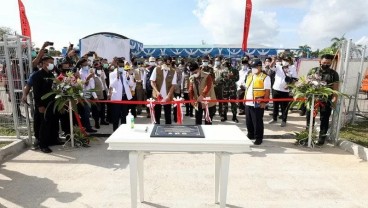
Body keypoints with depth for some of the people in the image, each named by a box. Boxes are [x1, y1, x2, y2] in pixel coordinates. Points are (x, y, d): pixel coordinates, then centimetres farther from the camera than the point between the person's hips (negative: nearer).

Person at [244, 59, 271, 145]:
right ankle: (250, 135, 32)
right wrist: (245, 98, 15)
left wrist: (264, 102, -16)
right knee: (248, 121, 16)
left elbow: (267, 91, -10)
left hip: (258, 104, -7)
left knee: (257, 122, 0)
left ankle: (258, 138, 13)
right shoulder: (249, 76, 14)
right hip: (248, 103, 7)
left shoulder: (265, 77, -7)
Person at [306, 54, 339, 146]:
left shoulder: (334, 73, 3)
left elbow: (335, 87, 0)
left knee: (324, 119, 5)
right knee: (310, 116, 11)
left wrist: (335, 98, -11)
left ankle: (322, 137, 17)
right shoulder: (313, 71, 6)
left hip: (326, 100, -1)